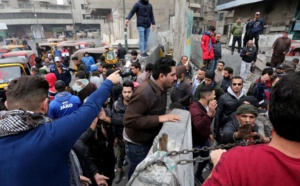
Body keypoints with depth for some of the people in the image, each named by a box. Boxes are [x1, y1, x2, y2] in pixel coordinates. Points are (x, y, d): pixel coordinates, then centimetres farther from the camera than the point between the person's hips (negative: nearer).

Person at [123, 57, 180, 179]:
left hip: (150, 139, 8)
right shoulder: (144, 93, -31)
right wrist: (159, 119, -34)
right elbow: (129, 120, -33)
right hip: (137, 143, -7)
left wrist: (166, 116, -8)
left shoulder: (161, 90, -3)